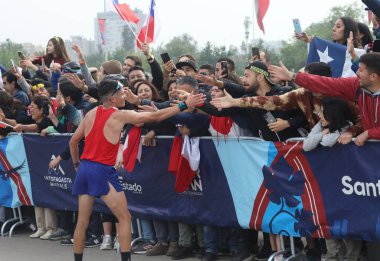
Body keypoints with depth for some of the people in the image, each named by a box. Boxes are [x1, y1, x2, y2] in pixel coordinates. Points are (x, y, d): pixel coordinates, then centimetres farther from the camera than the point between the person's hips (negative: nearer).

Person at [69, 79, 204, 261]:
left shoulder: (91, 113, 9)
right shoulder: (120, 115, -7)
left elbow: (73, 141, 15)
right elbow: (156, 117, -7)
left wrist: (76, 164, 29)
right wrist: (184, 105, -3)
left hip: (85, 168, 6)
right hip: (102, 171, -6)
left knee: (82, 222, 12)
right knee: (124, 218, 2)